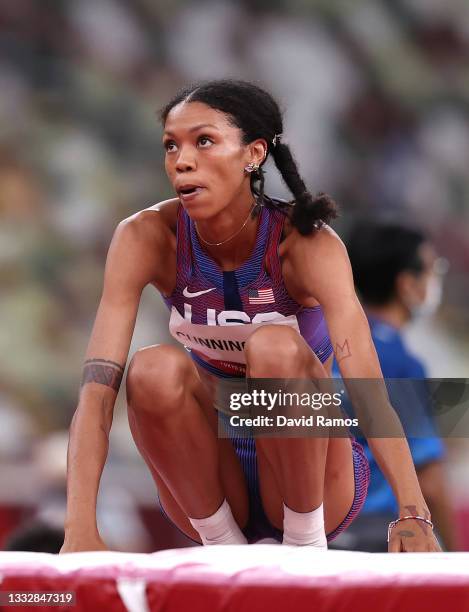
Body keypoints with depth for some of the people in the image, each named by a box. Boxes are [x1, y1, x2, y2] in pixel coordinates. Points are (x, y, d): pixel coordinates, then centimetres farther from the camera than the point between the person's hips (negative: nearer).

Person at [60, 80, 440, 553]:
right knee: (155, 369, -27)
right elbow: (98, 385, -24)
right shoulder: (147, 238, -14)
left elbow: (366, 384, -31)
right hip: (209, 488, 2)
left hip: (307, 476, -2)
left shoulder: (307, 243, -20)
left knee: (275, 348, -29)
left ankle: (306, 544, -15)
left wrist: (413, 516, -44)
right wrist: (80, 529, -37)